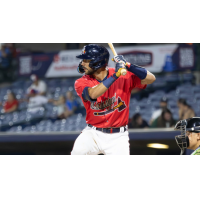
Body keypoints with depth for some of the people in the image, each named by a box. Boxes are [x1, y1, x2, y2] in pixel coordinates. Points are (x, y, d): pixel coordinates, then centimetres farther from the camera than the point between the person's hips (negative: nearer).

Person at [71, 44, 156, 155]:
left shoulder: (123, 76, -5)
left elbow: (151, 79, -14)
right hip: (93, 134, 1)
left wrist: (127, 65, -25)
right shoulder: (81, 82, -4)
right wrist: (115, 75, -28)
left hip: (117, 137, 0)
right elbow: (93, 94, -26)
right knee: (77, 151, -24)